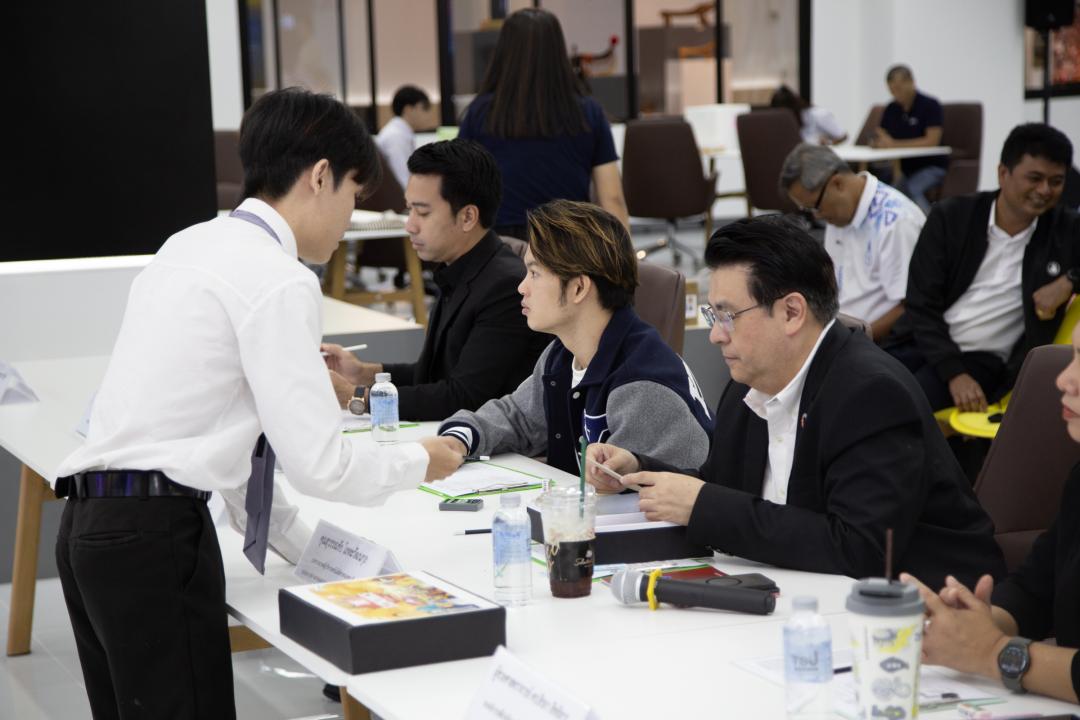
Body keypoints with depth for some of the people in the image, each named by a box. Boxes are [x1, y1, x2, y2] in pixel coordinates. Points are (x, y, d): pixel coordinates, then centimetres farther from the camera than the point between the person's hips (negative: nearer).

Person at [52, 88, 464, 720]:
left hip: (92, 522, 9)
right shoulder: (280, 282, -12)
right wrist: (421, 462, 3)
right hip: (157, 532, -9)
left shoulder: (190, 244, 14)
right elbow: (319, 465, -14)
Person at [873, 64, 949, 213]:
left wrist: (895, 144, -24)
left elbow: (932, 141, -19)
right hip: (904, 167, 6)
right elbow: (879, 140, 8)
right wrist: (877, 142, -19)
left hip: (932, 166, -6)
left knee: (911, 188, -33)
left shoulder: (930, 105, -9)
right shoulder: (891, 109, 7)